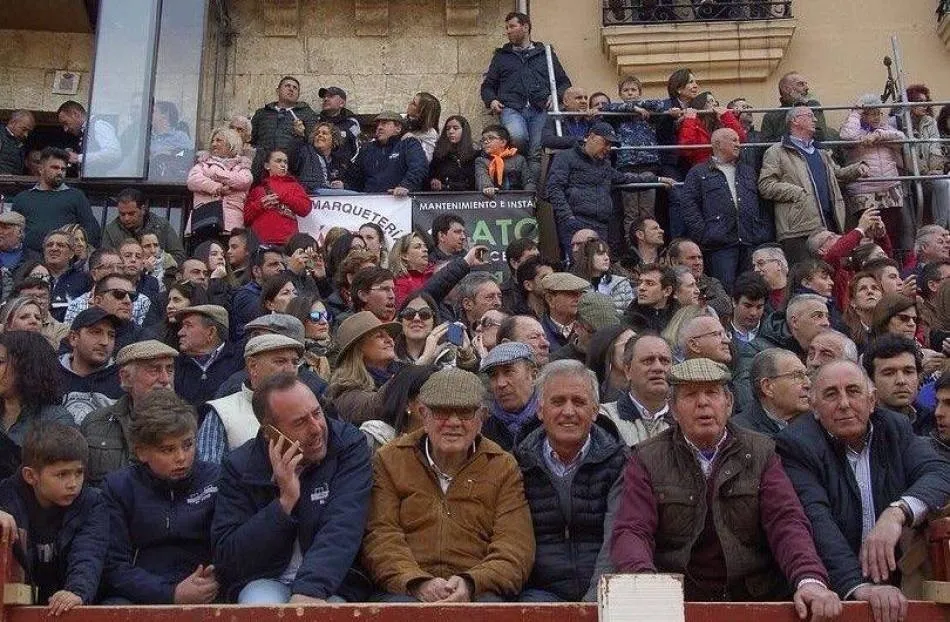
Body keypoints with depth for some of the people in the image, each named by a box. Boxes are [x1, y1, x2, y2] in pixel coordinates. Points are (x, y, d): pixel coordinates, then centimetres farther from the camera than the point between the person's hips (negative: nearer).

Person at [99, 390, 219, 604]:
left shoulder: (215, 479, 9)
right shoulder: (118, 487, 9)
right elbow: (114, 567, 1)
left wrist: (216, 579, -16)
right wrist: (173, 595, -12)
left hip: (201, 596, -1)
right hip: (135, 598, 1)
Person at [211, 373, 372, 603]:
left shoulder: (349, 445, -8)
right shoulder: (240, 467, -4)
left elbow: (342, 529, -20)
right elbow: (226, 560, -8)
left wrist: (310, 591, -35)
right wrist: (285, 501, -18)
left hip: (331, 581, -1)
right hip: (265, 582, 1)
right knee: (262, 606, -30)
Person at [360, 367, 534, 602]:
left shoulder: (504, 468, 13)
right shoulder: (389, 460, 13)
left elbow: (515, 549, 2)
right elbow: (380, 537, 1)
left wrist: (470, 583, -18)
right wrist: (418, 582, -18)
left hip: (478, 592, 1)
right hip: (403, 589, -1)